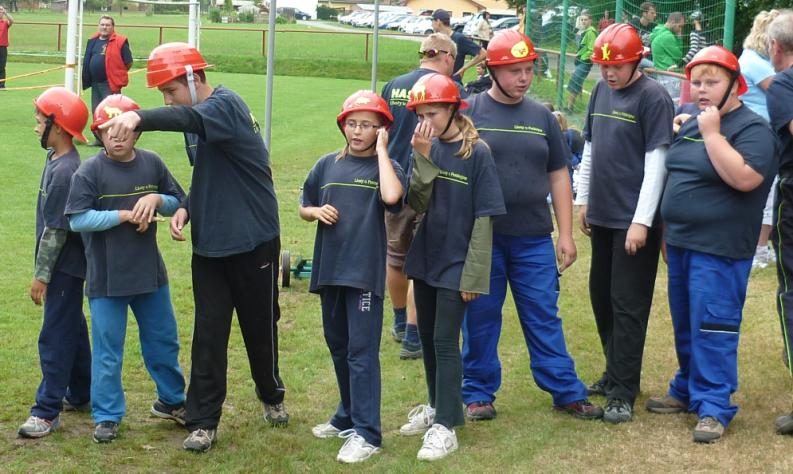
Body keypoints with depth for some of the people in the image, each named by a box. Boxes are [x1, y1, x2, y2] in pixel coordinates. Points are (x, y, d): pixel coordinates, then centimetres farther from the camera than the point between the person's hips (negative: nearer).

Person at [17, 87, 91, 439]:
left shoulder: (64, 171, -24)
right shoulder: (57, 160, 7)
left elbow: (56, 229, -22)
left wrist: (42, 274, -17)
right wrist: (45, 269, 20)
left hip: (65, 267, -10)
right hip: (68, 265, 10)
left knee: (55, 336, -6)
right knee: (72, 328, 19)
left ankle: (48, 411, -1)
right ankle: (80, 394, 31)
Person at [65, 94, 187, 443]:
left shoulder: (151, 163, 1)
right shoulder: (89, 172, -11)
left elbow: (178, 202, 9)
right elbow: (77, 219, -17)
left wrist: (156, 199, -13)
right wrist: (125, 215, -19)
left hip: (150, 272, 4)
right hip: (106, 279, -4)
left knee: (164, 341, 17)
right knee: (107, 350, 4)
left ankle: (171, 401, 35)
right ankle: (107, 416, 17)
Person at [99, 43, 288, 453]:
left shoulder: (225, 105, -18)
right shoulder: (197, 120, 8)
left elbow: (190, 118, -42)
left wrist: (139, 117, -60)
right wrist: (187, 207, -3)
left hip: (253, 241, -7)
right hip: (209, 242, 7)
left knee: (260, 326, 10)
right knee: (208, 332, 3)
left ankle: (272, 396, 35)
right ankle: (203, 422, 9)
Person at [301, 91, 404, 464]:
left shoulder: (385, 166, -3)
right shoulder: (328, 165, 9)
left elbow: (391, 196, -26)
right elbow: (304, 208, 18)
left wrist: (381, 150, -15)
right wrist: (316, 211, -5)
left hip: (365, 271, -5)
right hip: (329, 269, 5)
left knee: (362, 351, -7)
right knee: (338, 347, 16)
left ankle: (366, 433, -3)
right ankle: (349, 415, 32)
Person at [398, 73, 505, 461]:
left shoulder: (476, 152, -12)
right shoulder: (426, 147, 2)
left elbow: (484, 218, -12)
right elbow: (417, 203, -9)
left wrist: (473, 274, -15)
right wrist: (423, 157, -21)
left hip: (455, 264, -6)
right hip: (425, 258, 6)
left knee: (445, 341, -5)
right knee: (427, 337, 15)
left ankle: (445, 426, 0)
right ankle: (437, 406, 32)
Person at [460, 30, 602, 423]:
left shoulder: (542, 117, 9)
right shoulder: (469, 112, -2)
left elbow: (558, 177, 12)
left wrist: (566, 234, 8)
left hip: (534, 238, 3)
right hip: (482, 236, -2)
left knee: (544, 318, 7)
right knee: (480, 317, 7)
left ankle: (566, 391, 14)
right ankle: (478, 392, 19)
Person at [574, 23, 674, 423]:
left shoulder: (653, 97, -13)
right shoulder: (601, 91, 9)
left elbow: (656, 163, -16)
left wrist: (642, 221, -18)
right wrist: (583, 200, 16)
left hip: (634, 221, -7)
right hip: (602, 216, 7)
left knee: (628, 306, -3)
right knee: (601, 298, 15)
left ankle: (623, 393, 2)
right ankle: (615, 373, 30)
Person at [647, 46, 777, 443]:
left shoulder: (752, 128, -11)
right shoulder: (691, 126, 14)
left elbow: (745, 178, -27)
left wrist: (712, 134, -22)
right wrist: (668, 232, 20)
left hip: (718, 250, -8)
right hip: (680, 244, 8)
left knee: (712, 328, -7)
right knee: (685, 326, 17)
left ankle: (713, 407, -1)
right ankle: (687, 391, 30)